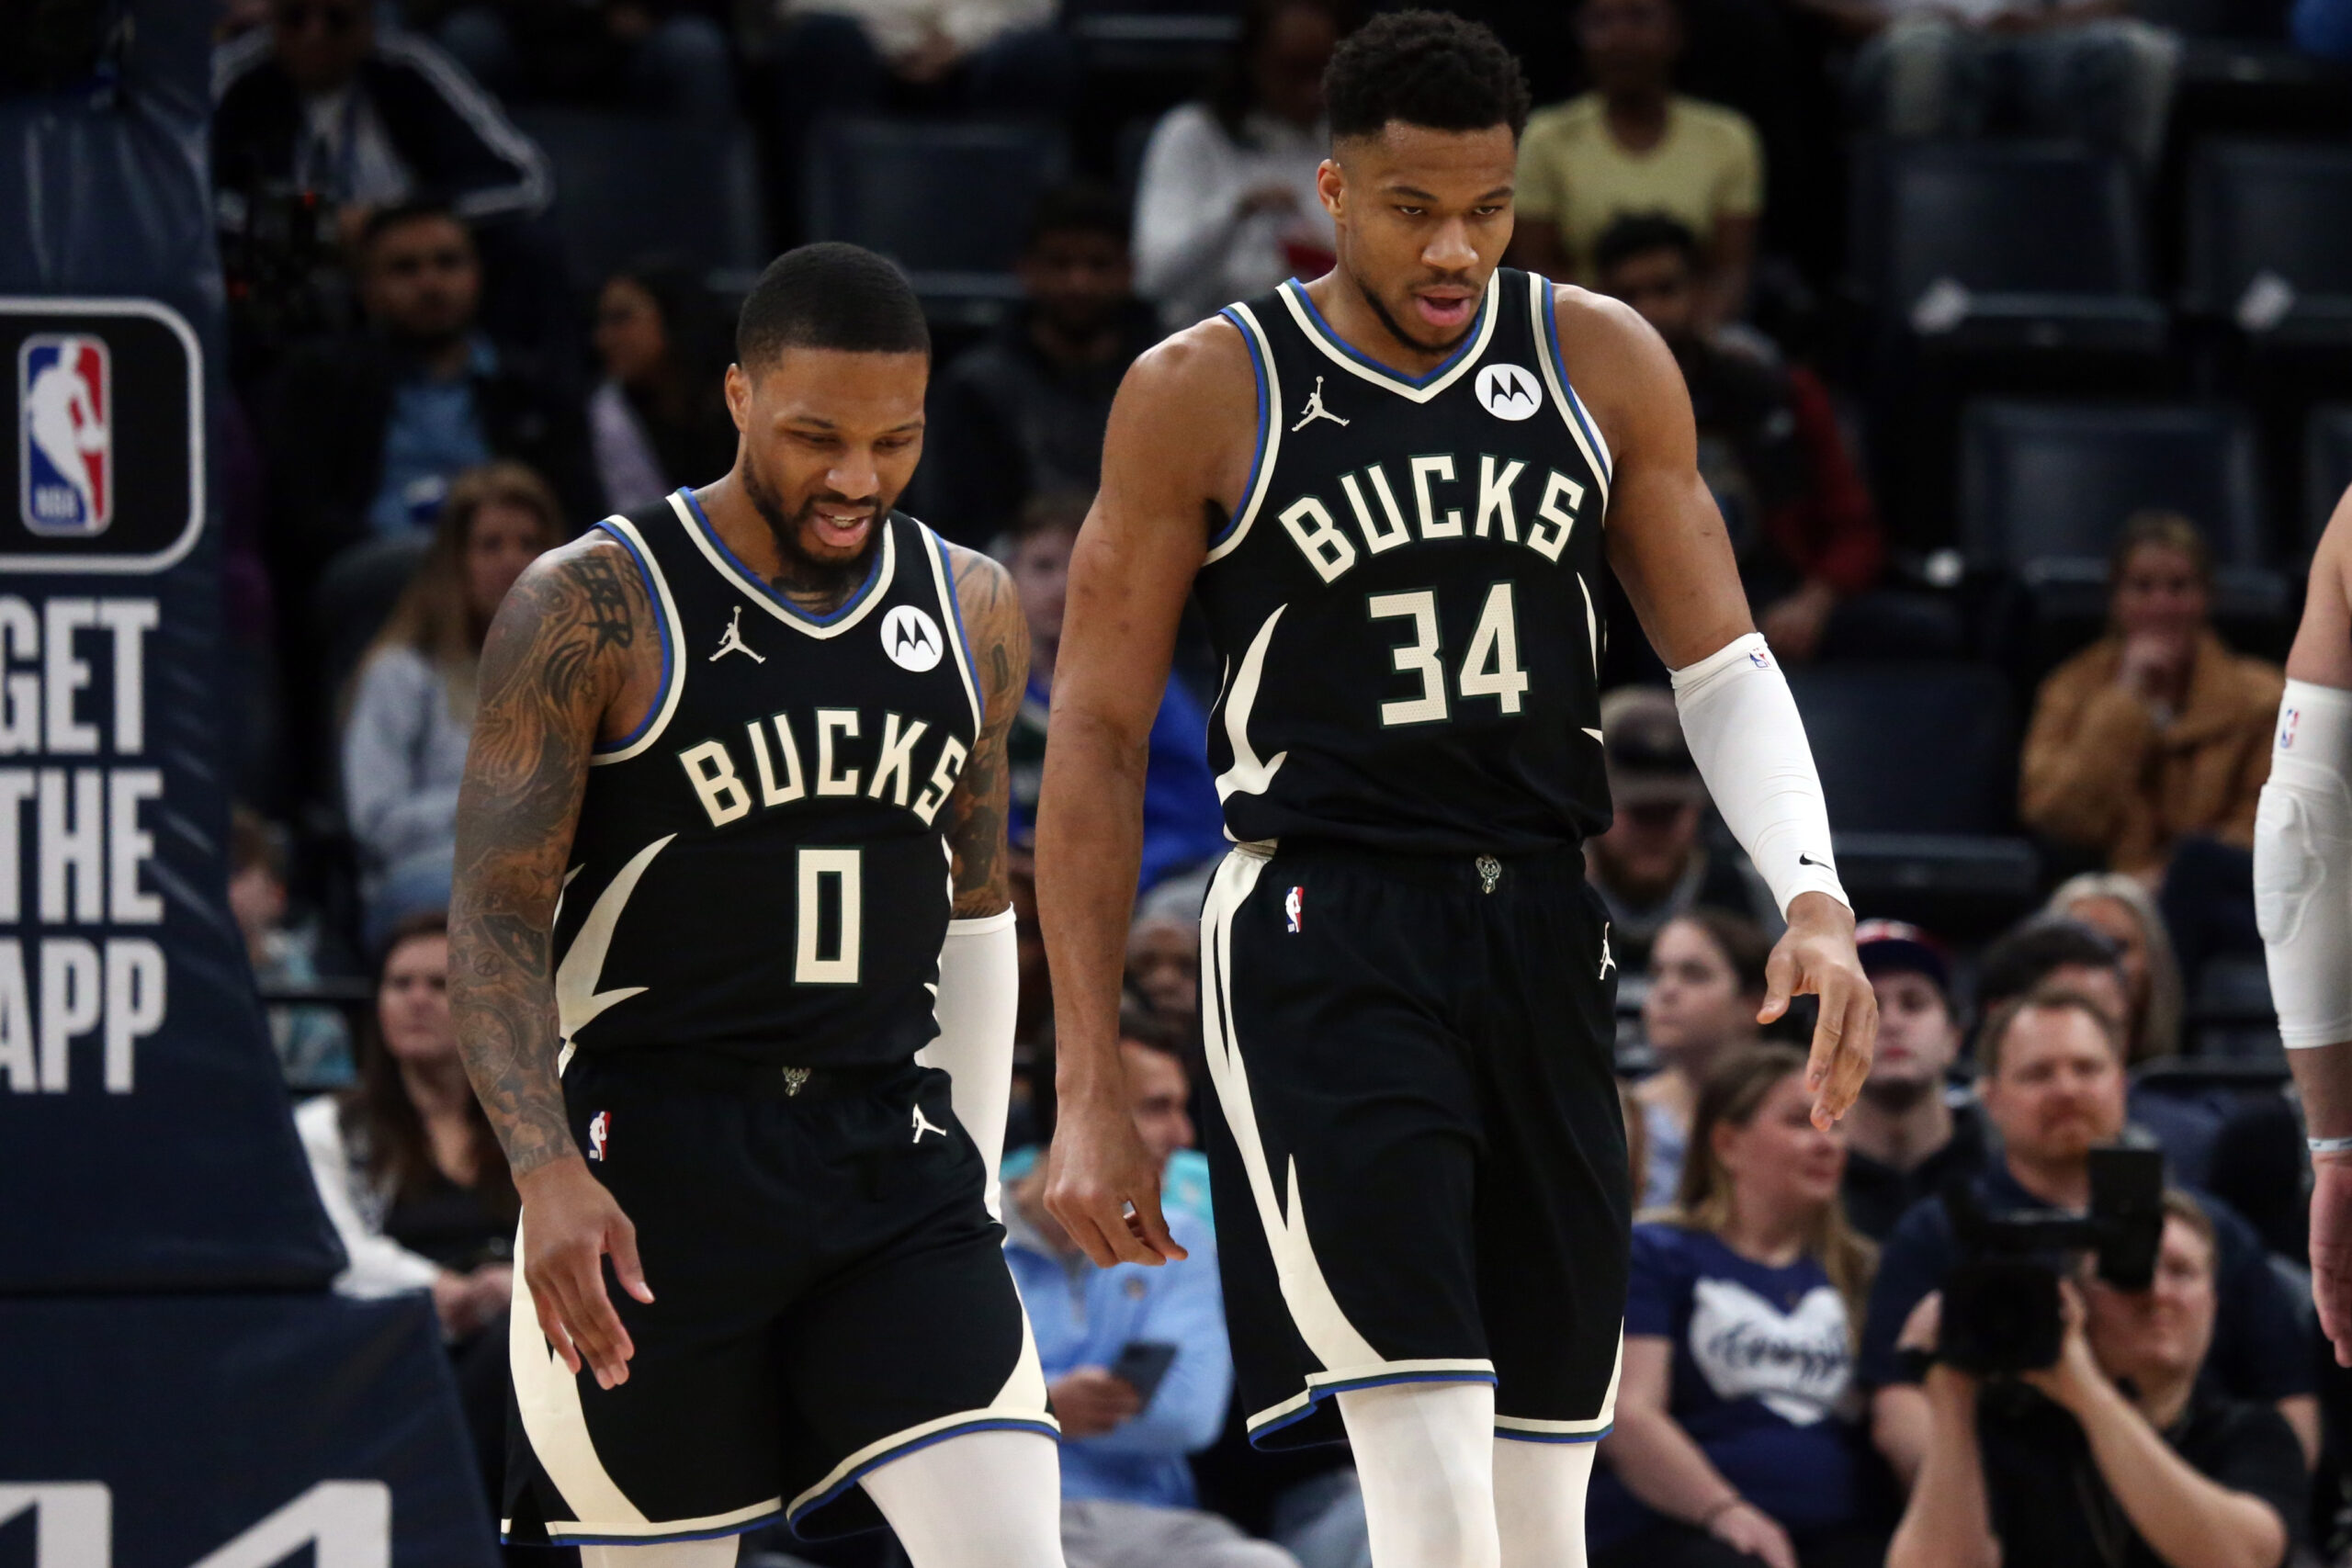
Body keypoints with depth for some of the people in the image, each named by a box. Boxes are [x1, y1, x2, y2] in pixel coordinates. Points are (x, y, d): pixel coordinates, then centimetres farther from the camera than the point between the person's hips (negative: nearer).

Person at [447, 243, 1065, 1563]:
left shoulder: (972, 612, 9)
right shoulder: (591, 610, -7)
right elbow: (496, 919, -10)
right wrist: (549, 1172, -23)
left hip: (892, 1157, 4)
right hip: (654, 1165, -4)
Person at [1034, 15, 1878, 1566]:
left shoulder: (1604, 365, 6)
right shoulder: (1206, 394, -3)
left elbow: (1724, 665, 7)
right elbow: (1098, 740, 0)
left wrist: (1814, 895, -13)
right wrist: (1091, 1093, -5)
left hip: (1545, 941, 4)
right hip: (1320, 949, -4)